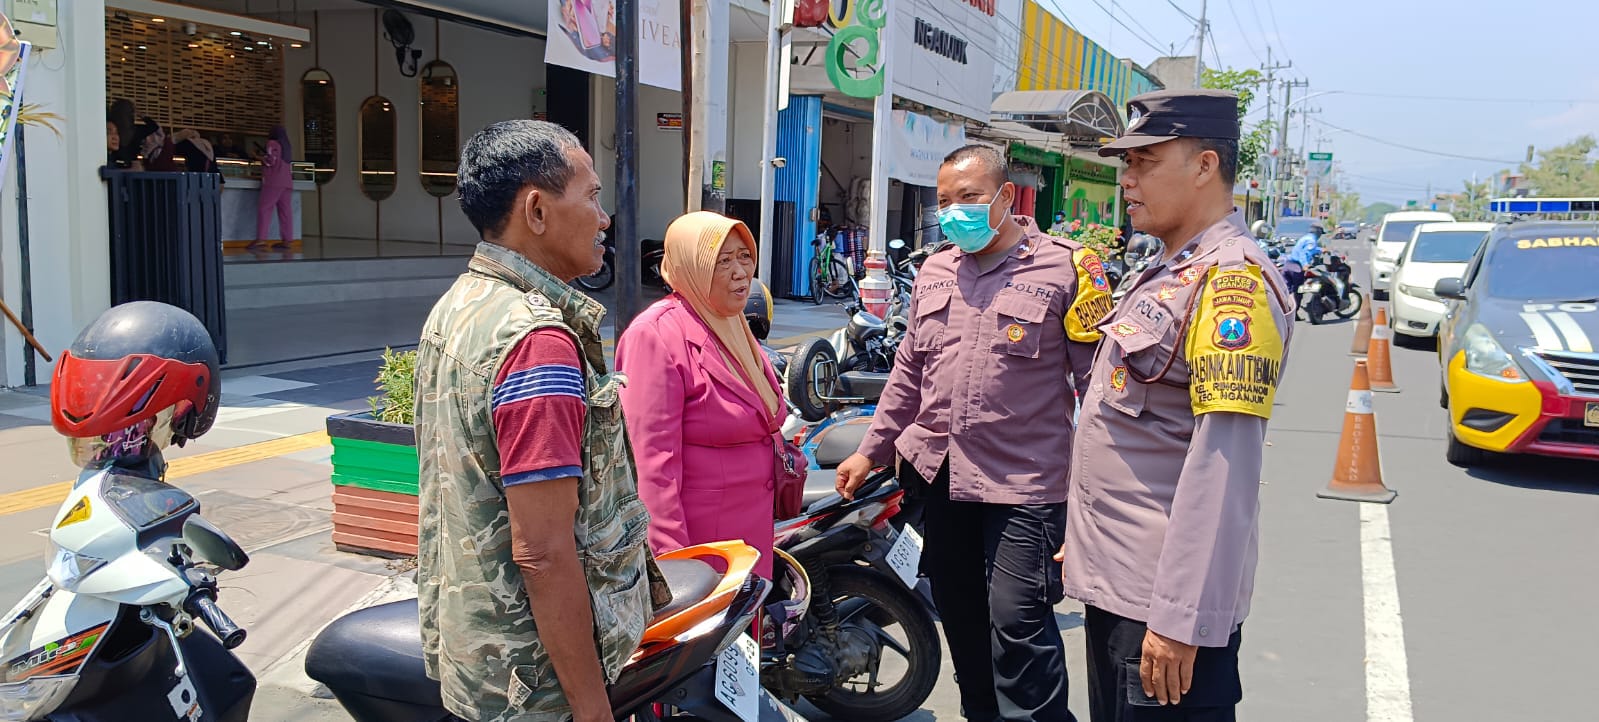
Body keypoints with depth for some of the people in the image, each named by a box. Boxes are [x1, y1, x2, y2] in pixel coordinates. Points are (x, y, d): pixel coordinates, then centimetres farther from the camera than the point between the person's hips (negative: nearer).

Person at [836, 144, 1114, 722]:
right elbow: (909, 371, 20)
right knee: (961, 620, 16)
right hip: (938, 476, 6)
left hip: (1024, 483, -6)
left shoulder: (1065, 266, -6)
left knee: (1018, 628, -9)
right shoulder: (934, 271, 13)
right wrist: (871, 451, 19)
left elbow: (1097, 377, -9)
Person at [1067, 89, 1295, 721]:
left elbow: (1225, 466, -24)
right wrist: (1083, 533, 23)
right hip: (1113, 580, 10)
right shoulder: (1167, 271, 15)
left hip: (1162, 600, -9)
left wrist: (1183, 618, -26)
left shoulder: (1232, 278, -17)